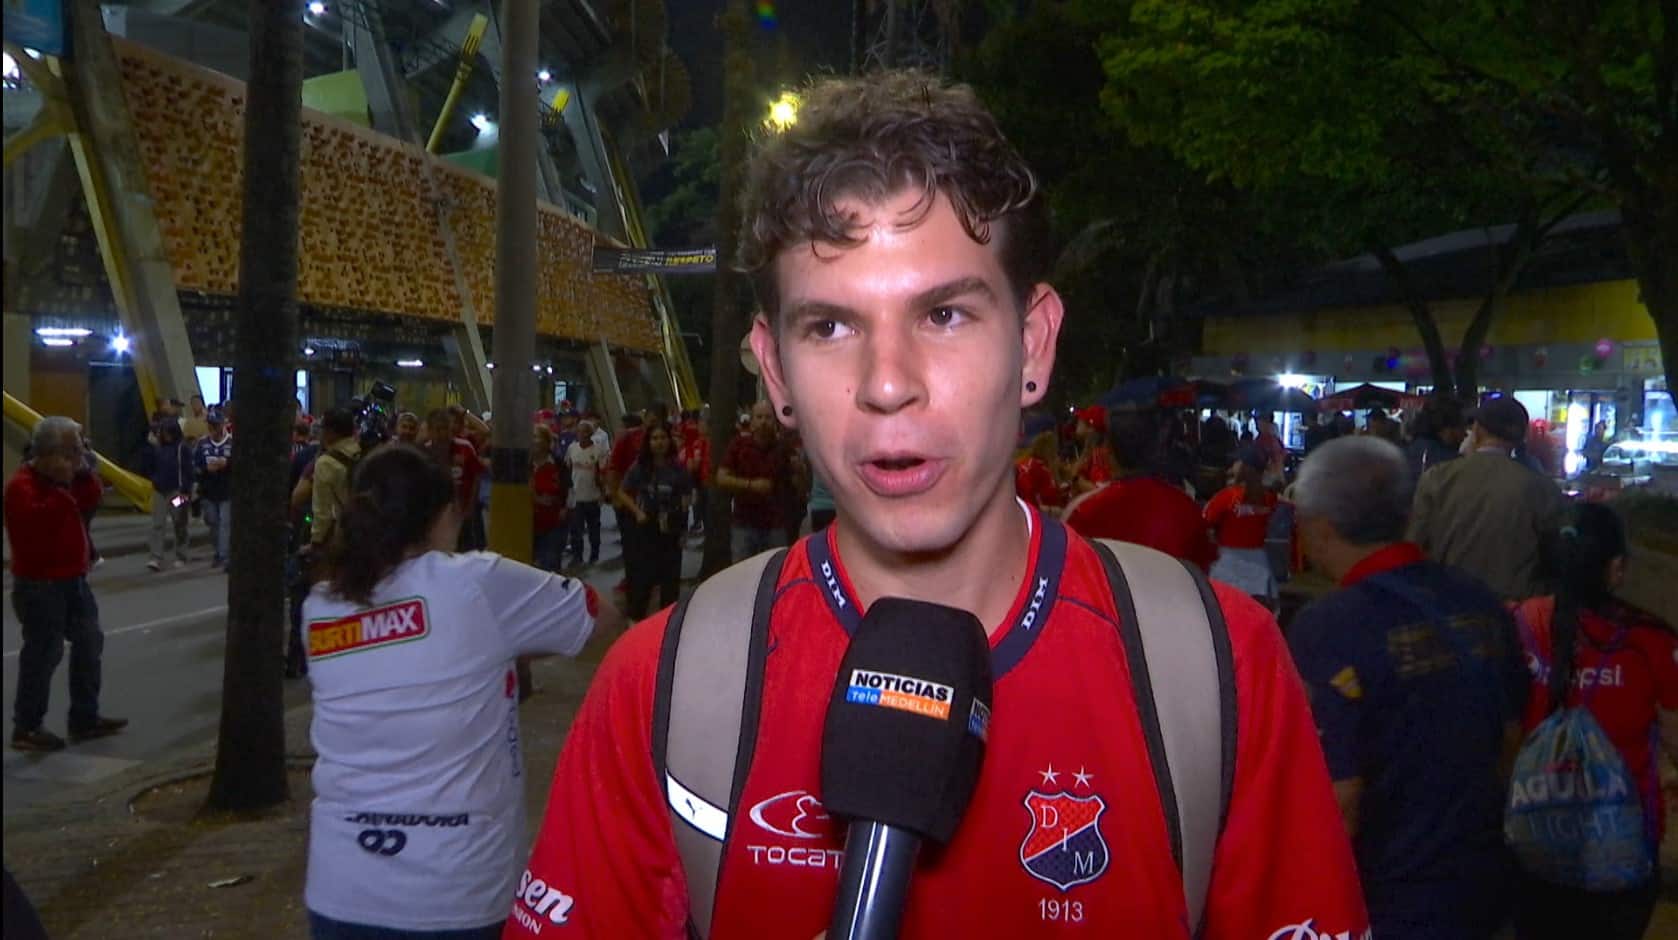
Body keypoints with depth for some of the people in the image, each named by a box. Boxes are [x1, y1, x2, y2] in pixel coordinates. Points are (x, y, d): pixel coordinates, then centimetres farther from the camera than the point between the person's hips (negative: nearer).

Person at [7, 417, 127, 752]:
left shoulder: (61, 479, 11)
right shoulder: (22, 485, -18)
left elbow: (92, 498, 11)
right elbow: (37, 519, -33)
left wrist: (82, 473, -3)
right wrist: (63, 487, -30)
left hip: (72, 579, 10)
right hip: (40, 586, -10)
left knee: (88, 642, 14)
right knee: (43, 654, -5)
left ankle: (85, 719, 22)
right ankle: (26, 728, 5)